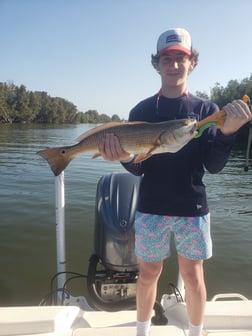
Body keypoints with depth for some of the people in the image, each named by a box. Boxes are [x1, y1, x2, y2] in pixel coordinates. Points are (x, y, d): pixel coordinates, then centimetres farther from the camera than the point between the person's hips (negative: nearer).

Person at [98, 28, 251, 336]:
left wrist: (227, 132, -24)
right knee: (148, 274, 13)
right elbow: (137, 169, -3)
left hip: (193, 208, 0)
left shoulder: (205, 109, 1)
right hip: (151, 208, 0)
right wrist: (126, 157, -26)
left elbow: (213, 166, -7)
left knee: (193, 275, 13)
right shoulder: (141, 110, 1)